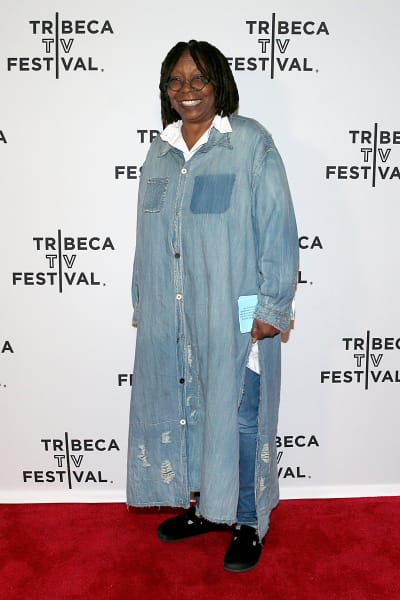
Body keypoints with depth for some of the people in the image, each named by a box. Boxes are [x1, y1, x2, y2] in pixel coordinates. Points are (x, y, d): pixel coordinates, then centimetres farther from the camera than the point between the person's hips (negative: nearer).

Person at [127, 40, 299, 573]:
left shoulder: (250, 143, -6)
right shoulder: (160, 153, 11)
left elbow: (277, 228, -10)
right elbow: (148, 238, 15)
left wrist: (273, 307, -13)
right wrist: (142, 303, 16)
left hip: (235, 315, -5)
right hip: (170, 317, 6)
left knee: (238, 415, 4)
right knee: (182, 409, 14)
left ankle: (248, 522, 25)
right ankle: (204, 506, 35)